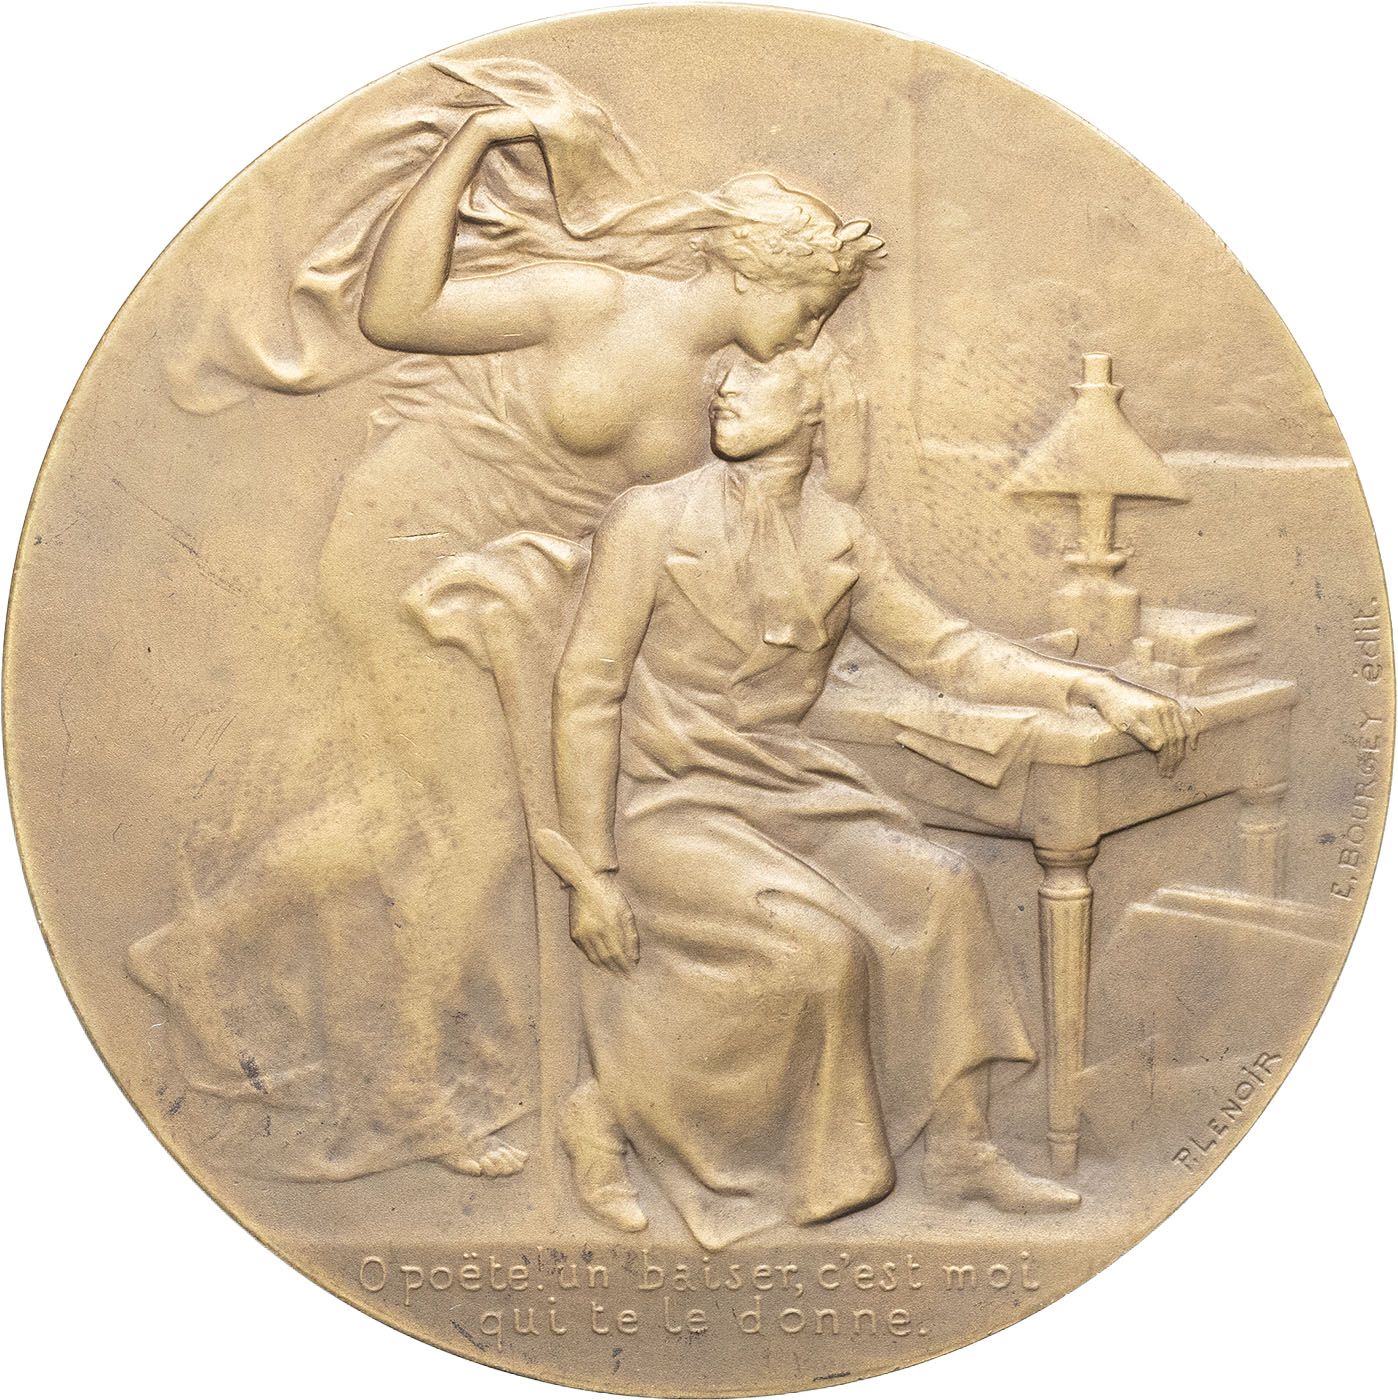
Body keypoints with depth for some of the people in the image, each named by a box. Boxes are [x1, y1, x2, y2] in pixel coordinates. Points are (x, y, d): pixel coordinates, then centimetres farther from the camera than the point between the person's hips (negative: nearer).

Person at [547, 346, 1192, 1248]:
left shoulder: (841, 539, 8)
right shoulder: (653, 520, -7)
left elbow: (949, 651, 10)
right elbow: (587, 692, -8)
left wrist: (1095, 686, -4)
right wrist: (592, 873, -13)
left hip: (785, 789, 5)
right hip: (668, 802, -5)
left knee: (941, 889, -15)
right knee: (810, 947, -26)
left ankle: (960, 1148, -2)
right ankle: (609, 1111, -7)